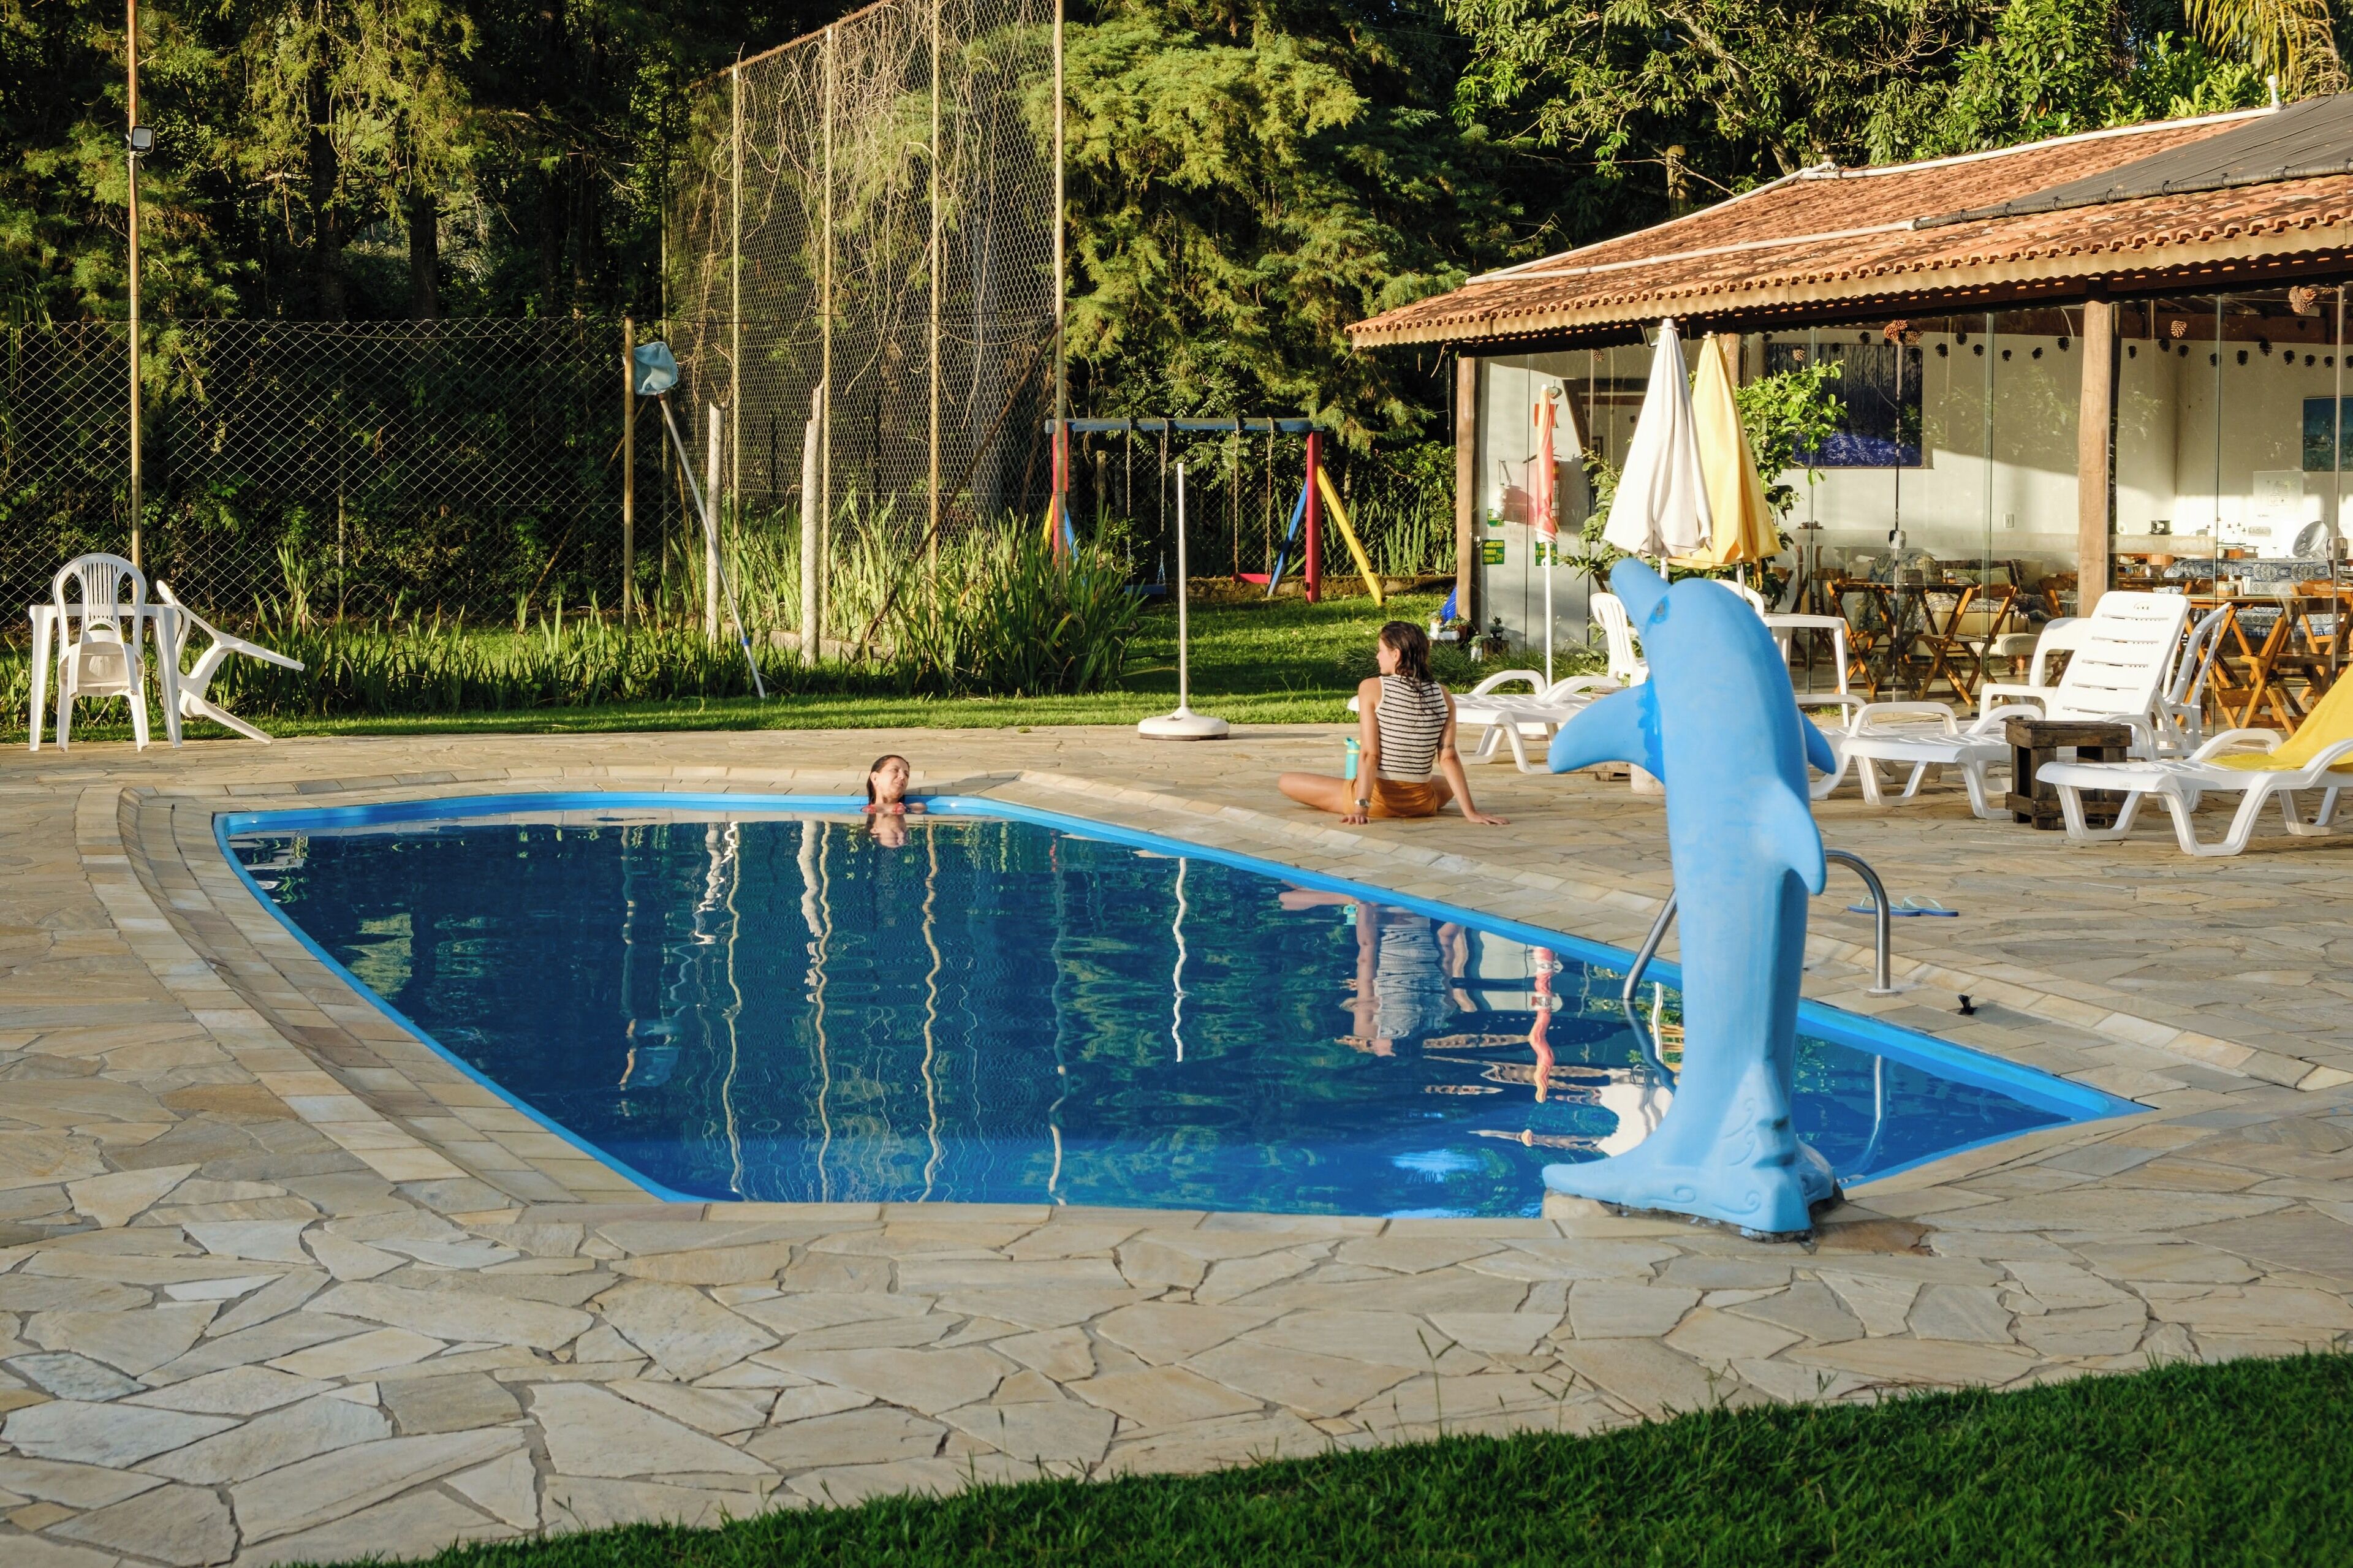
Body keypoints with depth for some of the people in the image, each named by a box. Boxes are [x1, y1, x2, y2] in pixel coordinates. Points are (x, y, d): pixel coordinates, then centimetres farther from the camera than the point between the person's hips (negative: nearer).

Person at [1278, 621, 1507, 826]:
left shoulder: (1372, 689, -13)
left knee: (1286, 782, 13)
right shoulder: (1442, 696, -4)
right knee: (1449, 784, 41)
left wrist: (1361, 808, -21)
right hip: (1422, 805, 4)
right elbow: (1448, 758, -7)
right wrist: (1470, 811, -5)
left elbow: (1370, 754, -18)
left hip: (1378, 798, -3)